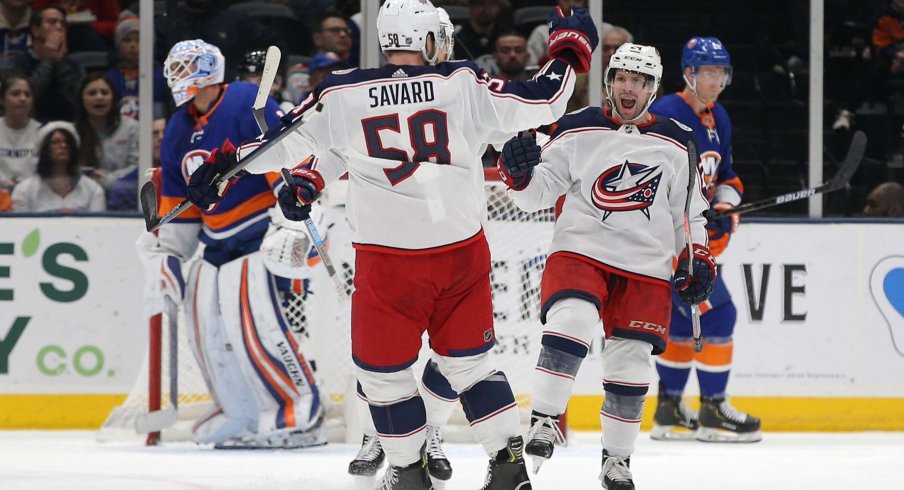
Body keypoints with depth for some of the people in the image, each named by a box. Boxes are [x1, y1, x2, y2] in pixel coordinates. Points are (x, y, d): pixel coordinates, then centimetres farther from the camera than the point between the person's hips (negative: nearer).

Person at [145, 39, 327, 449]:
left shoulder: (247, 105, -15)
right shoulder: (179, 131, 13)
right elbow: (176, 204, 20)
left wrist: (292, 227, -29)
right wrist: (164, 257, 16)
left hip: (270, 229, -9)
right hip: (222, 241, 9)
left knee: (249, 312, -22)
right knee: (204, 315, 0)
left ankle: (299, 412, -16)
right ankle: (242, 412, 13)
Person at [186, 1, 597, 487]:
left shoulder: (340, 95, -6)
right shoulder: (464, 83, -5)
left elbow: (290, 139, 2)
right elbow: (539, 102, -4)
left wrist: (222, 167, 14)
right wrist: (569, 51, 12)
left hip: (387, 261, -2)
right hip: (463, 253, 2)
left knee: (381, 367, 16)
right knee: (467, 359, 18)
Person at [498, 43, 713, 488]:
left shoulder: (675, 144, 6)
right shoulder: (576, 130, 1)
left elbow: (689, 210, 14)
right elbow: (537, 192, 3)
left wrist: (697, 258, 5)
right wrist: (520, 173, -17)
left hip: (645, 268, 2)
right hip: (580, 251, -2)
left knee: (629, 363, 1)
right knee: (569, 323, -28)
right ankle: (543, 424, -20)